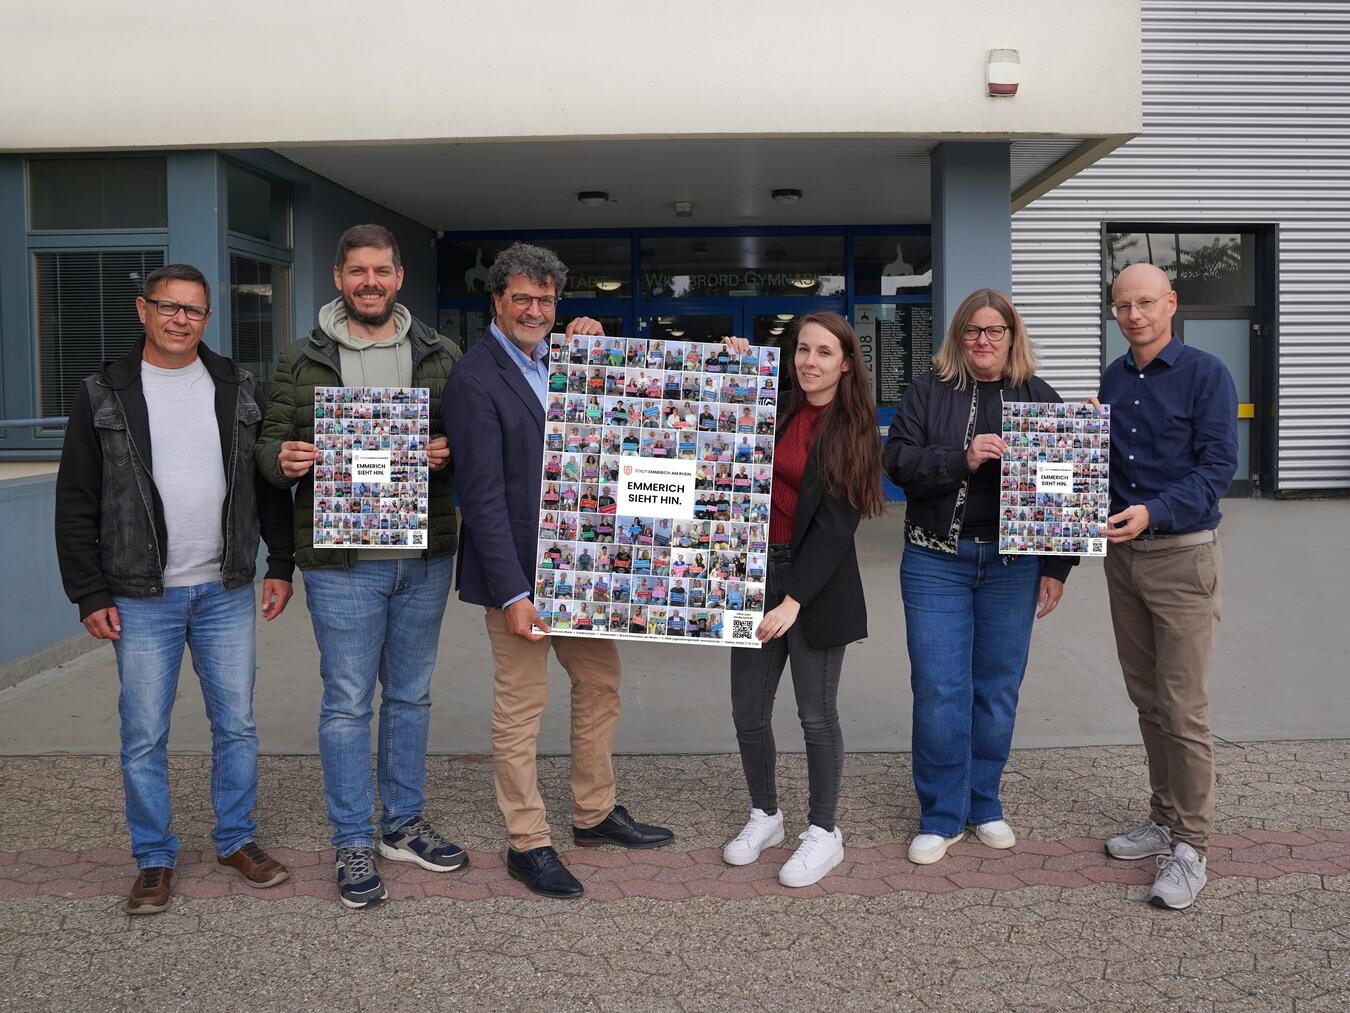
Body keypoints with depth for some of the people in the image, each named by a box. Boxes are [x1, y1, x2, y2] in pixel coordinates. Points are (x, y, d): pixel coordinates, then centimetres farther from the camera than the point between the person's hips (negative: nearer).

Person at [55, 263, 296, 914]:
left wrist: (280, 565, 4)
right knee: (144, 737, 5)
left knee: (236, 725, 9)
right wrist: (89, 594, -5)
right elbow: (76, 505, 0)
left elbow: (270, 484, 10)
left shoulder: (238, 390, 6)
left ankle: (236, 840, 26)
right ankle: (154, 859, 21)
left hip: (227, 592, 2)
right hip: (142, 598, -2)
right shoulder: (104, 395, 0)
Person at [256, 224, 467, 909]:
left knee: (411, 696, 14)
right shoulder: (302, 361, 3)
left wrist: (449, 455, -14)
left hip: (424, 557, 3)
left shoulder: (440, 357, 6)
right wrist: (283, 460, -17)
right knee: (347, 703, 3)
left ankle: (404, 825, 30)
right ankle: (354, 844, 17)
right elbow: (271, 441, 6)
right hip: (342, 561, -2)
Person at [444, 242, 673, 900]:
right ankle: (527, 844, 18)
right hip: (516, 572, -8)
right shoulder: (475, 378, -13)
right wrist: (513, 594, -21)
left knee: (601, 680, 16)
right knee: (521, 704, 3)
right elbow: (483, 496, -17)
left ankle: (594, 813, 33)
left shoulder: (559, 360, 10)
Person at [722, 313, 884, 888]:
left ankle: (823, 832, 24)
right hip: (758, 567, 4)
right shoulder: (777, 413, 5)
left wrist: (794, 600, -18)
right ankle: (765, 816, 31)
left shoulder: (853, 431, -6)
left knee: (817, 715, 6)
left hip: (817, 582, -4)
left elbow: (836, 525, -12)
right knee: (748, 710, 9)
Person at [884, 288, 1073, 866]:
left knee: (998, 689, 8)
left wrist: (1057, 567, 0)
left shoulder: (1039, 396, 7)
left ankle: (983, 803, 26)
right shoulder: (929, 391, 4)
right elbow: (898, 460, -5)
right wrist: (961, 459, -20)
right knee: (938, 690, -1)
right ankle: (941, 816, 14)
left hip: (1011, 563, 1)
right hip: (936, 560, -1)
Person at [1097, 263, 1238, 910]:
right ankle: (1165, 818, 27)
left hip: (1182, 554, -6)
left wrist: (1153, 513, -27)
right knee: (1147, 700, 14)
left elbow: (1218, 468, -15)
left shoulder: (1205, 375, -8)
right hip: (1121, 553, 6)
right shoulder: (1112, 379, 11)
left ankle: (1190, 846, 6)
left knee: (1183, 710, -5)